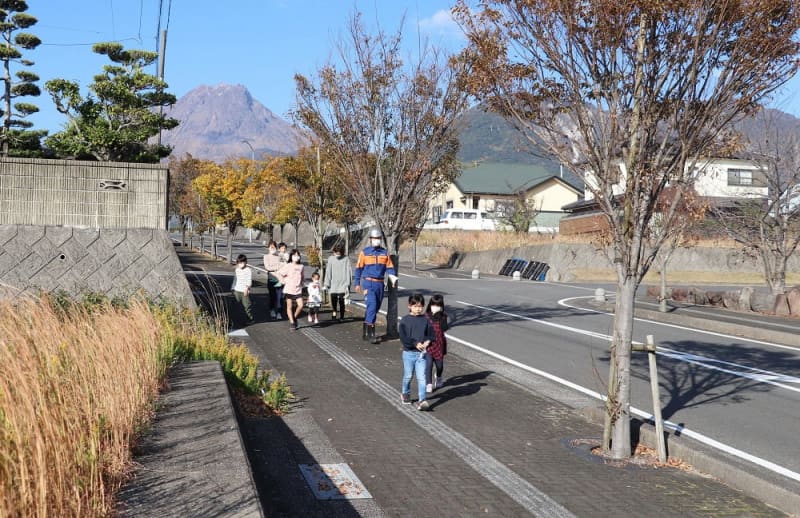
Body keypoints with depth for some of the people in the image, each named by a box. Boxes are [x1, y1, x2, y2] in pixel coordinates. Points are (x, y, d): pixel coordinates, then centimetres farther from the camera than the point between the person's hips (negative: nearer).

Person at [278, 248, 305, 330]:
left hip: (298, 290, 3)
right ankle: (292, 322, 11)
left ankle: (294, 318, 17)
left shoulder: (301, 266, 7)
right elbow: (279, 273, -5)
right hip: (288, 289, -3)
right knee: (289, 306, 3)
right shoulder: (288, 266, -6)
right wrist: (283, 281, -8)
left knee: (300, 305, -7)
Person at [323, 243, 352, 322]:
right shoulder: (331, 259, 2)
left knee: (341, 301, -2)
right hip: (333, 285, 1)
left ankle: (340, 316, 6)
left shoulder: (346, 260, -2)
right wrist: (327, 284, 3)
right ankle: (335, 311, 27)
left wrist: (348, 284, -3)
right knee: (333, 300, 2)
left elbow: (349, 272, 0)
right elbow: (328, 272, 4)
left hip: (342, 285, -1)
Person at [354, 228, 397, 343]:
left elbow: (389, 267, 6)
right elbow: (359, 268, 4)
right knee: (372, 306, -17)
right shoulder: (364, 252, 0)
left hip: (380, 284, 5)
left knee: (375, 308, 11)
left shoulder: (385, 252, 8)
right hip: (368, 283, -5)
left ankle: (366, 332, 26)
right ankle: (371, 333, -16)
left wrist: (393, 277, -12)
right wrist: (357, 283, 2)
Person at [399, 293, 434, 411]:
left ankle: (422, 400, -6)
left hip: (421, 353, 1)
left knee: (421, 377, -6)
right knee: (408, 376, 13)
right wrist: (415, 344, -21)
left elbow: (431, 334, 5)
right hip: (408, 353, -1)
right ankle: (405, 393, 39)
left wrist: (427, 342, -15)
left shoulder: (425, 320, 2)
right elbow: (403, 338, -12)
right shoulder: (405, 320, -6)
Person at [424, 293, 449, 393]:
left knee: (439, 364, 13)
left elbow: (444, 328, -19)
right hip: (428, 343, -1)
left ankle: (439, 378, 43)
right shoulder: (426, 316, -4)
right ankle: (428, 384, -2)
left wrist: (440, 317, -26)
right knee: (428, 364, -9)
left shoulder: (443, 316, -4)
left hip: (439, 343, 1)